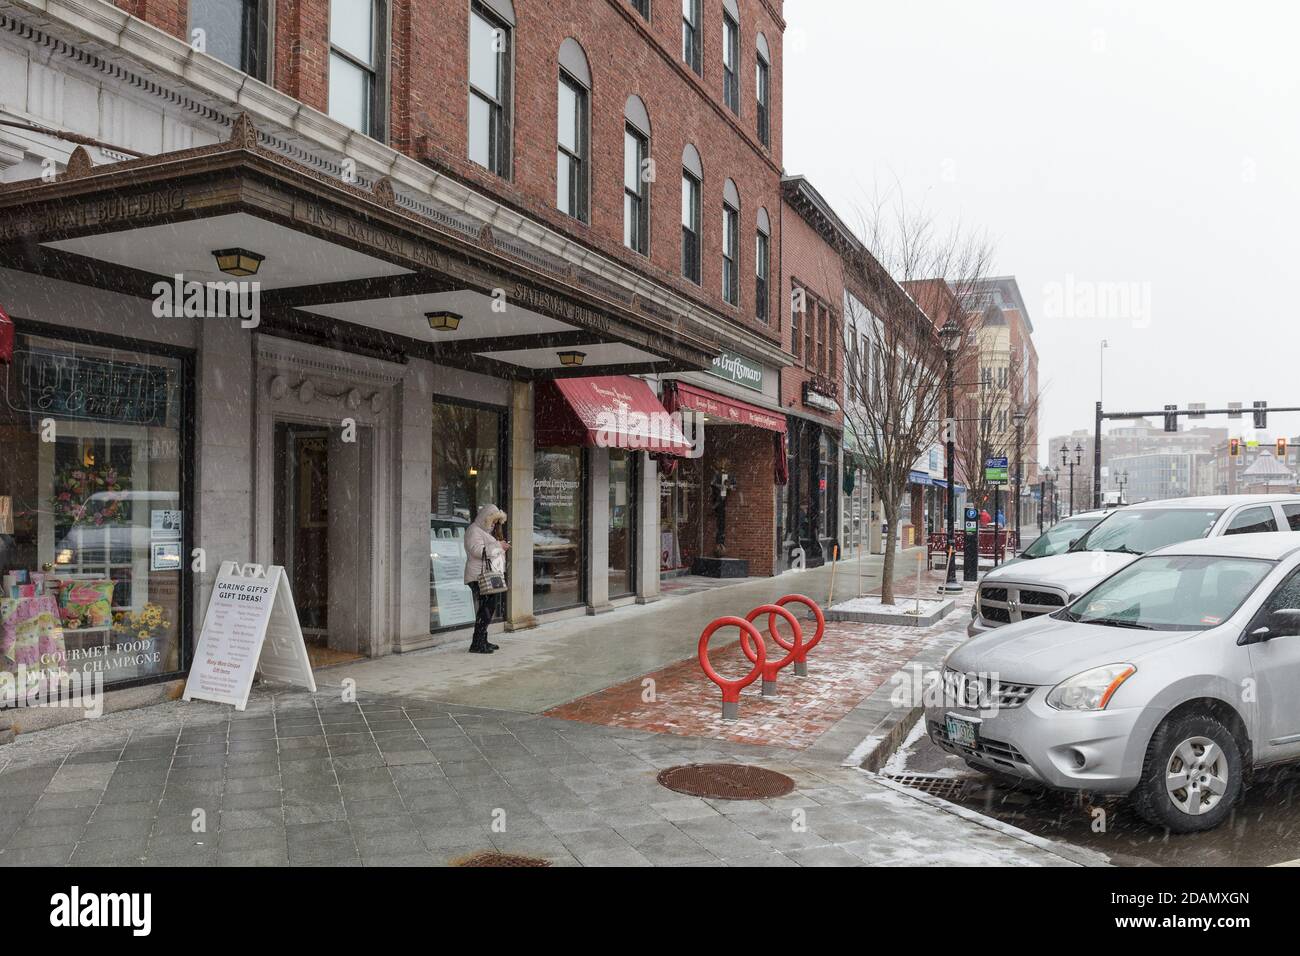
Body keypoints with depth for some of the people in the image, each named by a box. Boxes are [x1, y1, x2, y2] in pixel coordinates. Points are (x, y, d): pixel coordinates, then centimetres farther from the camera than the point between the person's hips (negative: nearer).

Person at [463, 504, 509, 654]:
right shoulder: (474, 530, -8)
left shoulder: (485, 531, 24)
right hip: (479, 576, -10)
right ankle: (477, 644, -11)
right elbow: (478, 550, -22)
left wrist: (501, 547, 15)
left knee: (489, 608, 10)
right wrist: (497, 546, -17)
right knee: (485, 609, -13)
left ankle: (482, 641, 17)